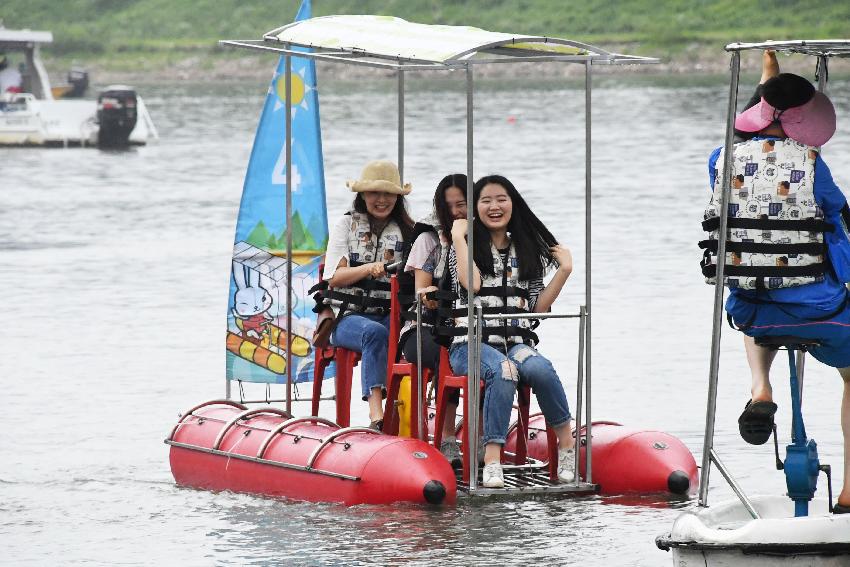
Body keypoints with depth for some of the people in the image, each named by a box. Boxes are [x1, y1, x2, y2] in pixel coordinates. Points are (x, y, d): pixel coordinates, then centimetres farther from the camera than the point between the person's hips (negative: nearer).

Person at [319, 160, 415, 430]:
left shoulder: (406, 231, 16)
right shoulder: (346, 225, 11)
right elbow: (335, 277, 1)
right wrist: (368, 269, -18)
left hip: (389, 314, 2)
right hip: (348, 314, -2)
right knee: (375, 333, -38)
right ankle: (376, 412, -49)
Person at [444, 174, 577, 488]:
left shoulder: (528, 251, 19)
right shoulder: (468, 246, 10)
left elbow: (538, 308, 15)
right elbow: (471, 283, -12)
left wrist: (564, 271, 7)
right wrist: (459, 237, -5)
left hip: (517, 342, 3)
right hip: (473, 342, -3)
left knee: (539, 368, -34)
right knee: (503, 370, -38)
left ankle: (566, 442, -22)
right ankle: (492, 458, -41)